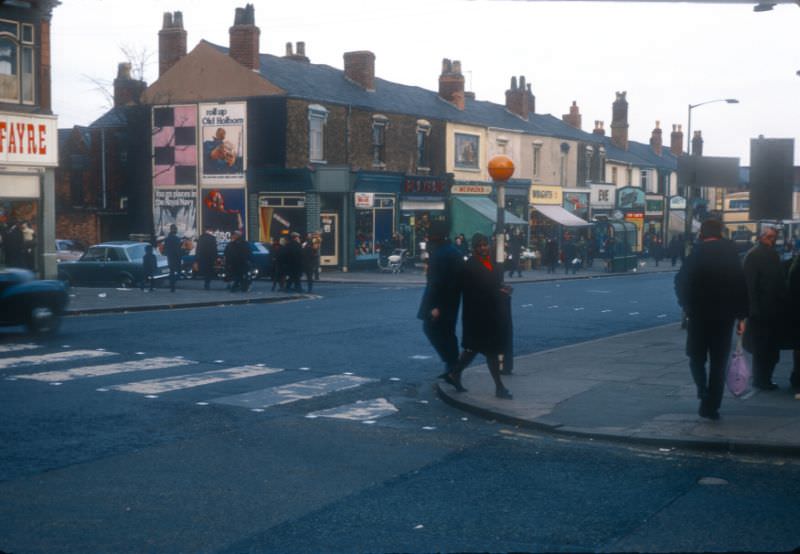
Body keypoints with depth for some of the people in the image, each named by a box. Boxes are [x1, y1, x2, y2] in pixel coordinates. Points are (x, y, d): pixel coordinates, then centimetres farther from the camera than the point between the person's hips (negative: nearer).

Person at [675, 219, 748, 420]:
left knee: (697, 357, 12)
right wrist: (741, 316, 4)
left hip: (699, 315, -2)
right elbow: (742, 286, -1)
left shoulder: (697, 253, -5)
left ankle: (704, 392, -13)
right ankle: (712, 406, 7)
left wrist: (687, 306, 10)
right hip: (725, 316, 2)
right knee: (719, 362, 9)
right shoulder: (731, 253, 1)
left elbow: (681, 282, -5)